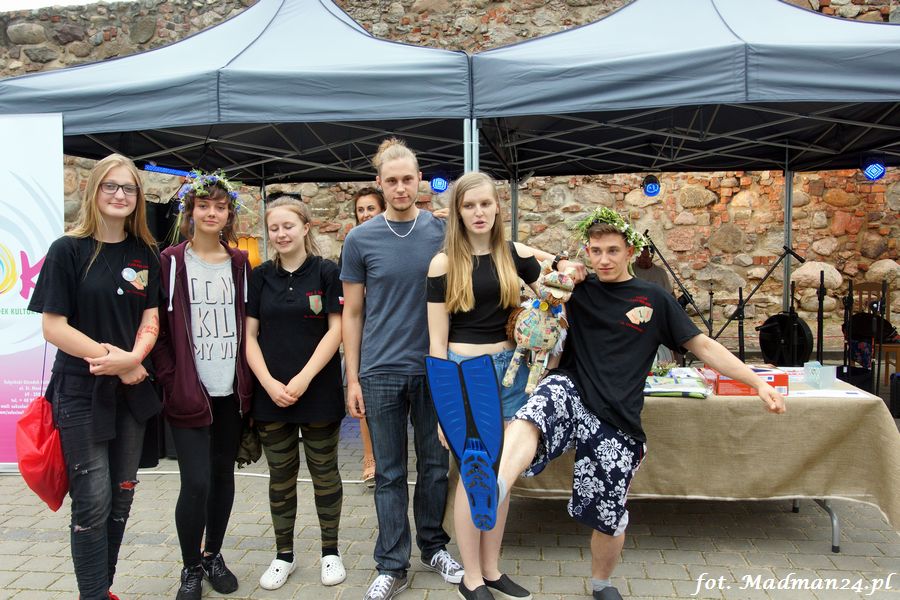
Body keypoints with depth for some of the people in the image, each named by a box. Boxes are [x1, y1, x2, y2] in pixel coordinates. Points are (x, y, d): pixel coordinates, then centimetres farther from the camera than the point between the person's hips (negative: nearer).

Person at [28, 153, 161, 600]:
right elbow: (53, 327, -10)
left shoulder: (146, 255, 6)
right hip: (81, 393, -4)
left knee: (121, 497, 11)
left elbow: (151, 320, 4)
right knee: (93, 503, -2)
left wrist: (132, 359, -15)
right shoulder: (68, 251, -6)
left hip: (132, 390, 5)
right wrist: (110, 356, -16)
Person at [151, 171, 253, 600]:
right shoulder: (171, 262, -2)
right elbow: (156, 326, -3)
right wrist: (172, 380, -10)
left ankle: (213, 554, 31)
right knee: (196, 481, -6)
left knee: (223, 474, 12)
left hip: (231, 391, 3)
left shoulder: (240, 264, 8)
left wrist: (248, 380, 4)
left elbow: (249, 323, 10)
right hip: (189, 392, -3)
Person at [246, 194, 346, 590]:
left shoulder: (326, 272, -2)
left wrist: (304, 379, -14)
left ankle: (330, 551, 24)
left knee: (324, 472, 8)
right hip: (271, 393, 3)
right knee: (280, 475, 12)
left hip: (318, 391, -2)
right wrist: (269, 383, -9)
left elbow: (336, 330, -7)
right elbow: (250, 335, 4)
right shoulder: (261, 276, 6)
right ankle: (284, 555, 27)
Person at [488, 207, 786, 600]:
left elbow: (702, 346, 11)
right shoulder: (576, 289, 10)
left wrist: (758, 382, 5)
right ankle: (492, 492, -62)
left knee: (609, 518, 5)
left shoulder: (653, 299, 10)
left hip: (616, 417, 0)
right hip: (569, 390, 0)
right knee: (529, 421, -37)